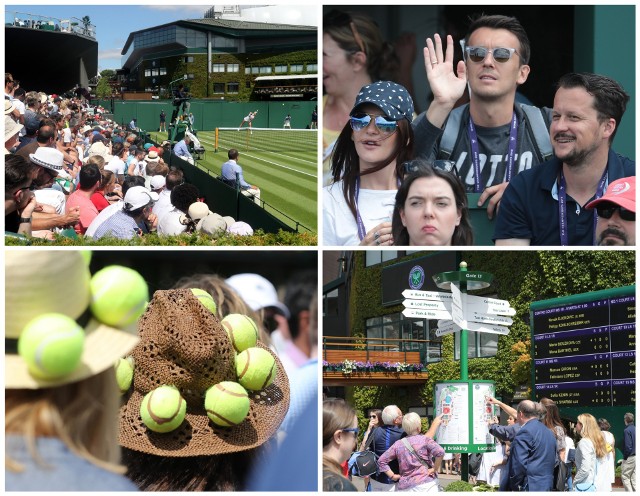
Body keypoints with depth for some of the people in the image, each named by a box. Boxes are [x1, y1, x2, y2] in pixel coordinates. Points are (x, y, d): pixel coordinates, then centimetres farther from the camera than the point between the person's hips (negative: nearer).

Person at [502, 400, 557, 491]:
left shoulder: (525, 432, -13)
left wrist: (514, 487, -11)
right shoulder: (548, 432, 16)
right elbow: (553, 462, 19)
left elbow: (519, 466, -18)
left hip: (529, 487, -9)